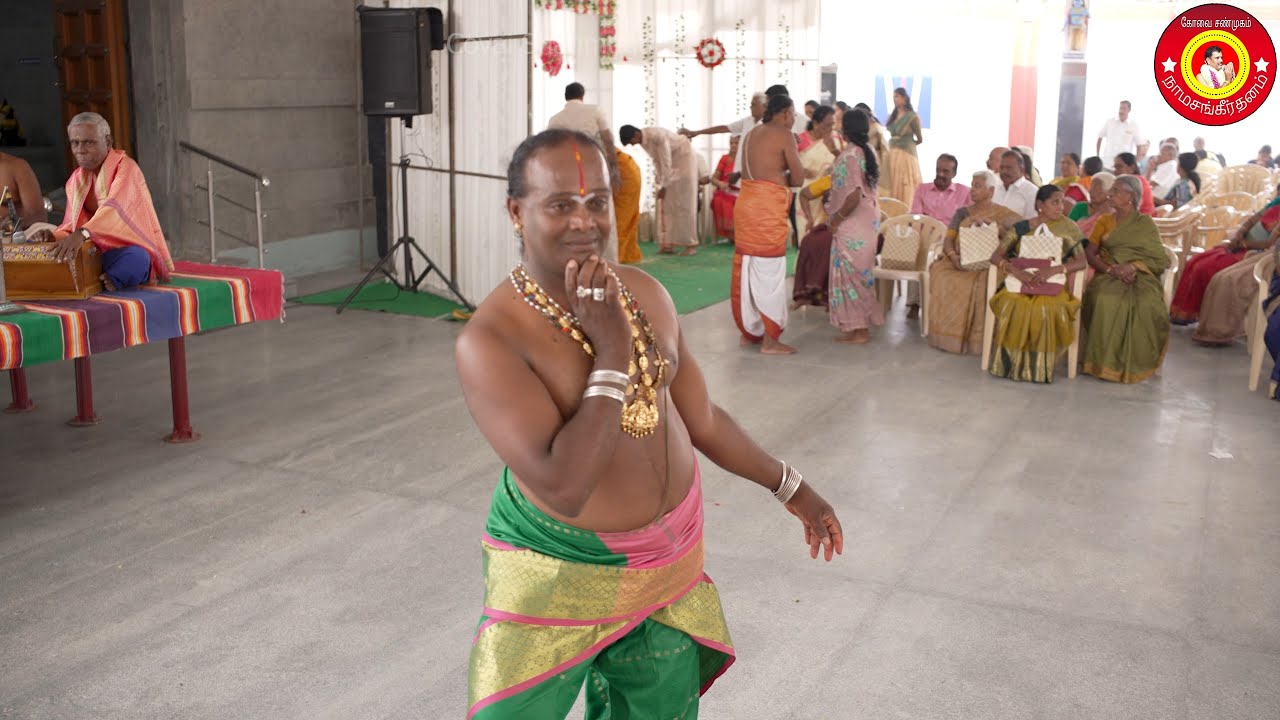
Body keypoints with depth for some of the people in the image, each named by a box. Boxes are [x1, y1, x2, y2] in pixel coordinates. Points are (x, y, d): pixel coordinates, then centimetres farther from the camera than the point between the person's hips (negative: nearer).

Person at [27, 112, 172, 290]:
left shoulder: (125, 167, -10)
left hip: (128, 247, -7)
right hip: (95, 251, 8)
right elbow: (72, 225, 8)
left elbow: (116, 208, -29)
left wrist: (82, 234, -46)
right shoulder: (76, 180, 12)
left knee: (134, 260, -42)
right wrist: (54, 236, -17)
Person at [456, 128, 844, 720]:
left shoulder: (646, 293, -3)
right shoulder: (489, 340, -23)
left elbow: (702, 419, 9)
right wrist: (613, 352, -28)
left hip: (669, 560, 5)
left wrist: (791, 487, 16)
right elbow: (563, 488, -30)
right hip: (562, 574, -5)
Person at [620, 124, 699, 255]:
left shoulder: (658, 136, -31)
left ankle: (690, 244, -6)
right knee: (667, 205, 2)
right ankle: (669, 243, 3)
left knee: (684, 204, -9)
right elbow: (657, 160, 4)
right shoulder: (643, 140, -6)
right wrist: (659, 181, 0)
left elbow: (666, 163, -29)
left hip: (683, 159, -8)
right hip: (670, 165, 8)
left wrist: (664, 186, -25)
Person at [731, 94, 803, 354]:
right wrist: (783, 178, 13)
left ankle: (749, 331, 20)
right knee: (769, 272, -4)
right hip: (768, 208, -8)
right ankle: (769, 340, -1)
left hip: (747, 203, 8)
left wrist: (776, 178, 11)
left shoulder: (751, 135, 17)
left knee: (746, 268, 12)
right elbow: (798, 178, -6)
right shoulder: (784, 135, -6)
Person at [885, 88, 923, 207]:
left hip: (906, 155, -7)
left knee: (905, 190, -4)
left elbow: (920, 139, 1)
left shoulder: (912, 117, -8)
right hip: (892, 154, 7)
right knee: (893, 187, 7)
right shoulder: (893, 116, 12)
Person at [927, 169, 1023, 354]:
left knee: (977, 284, -36)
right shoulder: (962, 212, 17)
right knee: (942, 277, -29)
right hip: (960, 261, 3)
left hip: (986, 264, -3)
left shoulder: (1003, 214, 7)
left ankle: (972, 337, -23)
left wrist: (991, 224, -17)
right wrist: (953, 256, -14)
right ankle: (947, 335, -20)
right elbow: (948, 239, 7)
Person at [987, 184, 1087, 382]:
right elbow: (996, 256, 3)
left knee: (1048, 309, -34)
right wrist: (1015, 270, -17)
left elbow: (1081, 261, 1)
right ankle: (1012, 363, -17)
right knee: (1012, 306, -33)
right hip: (1021, 283, 0)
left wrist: (1053, 270, -17)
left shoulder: (1068, 228, 10)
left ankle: (1038, 367, -17)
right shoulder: (1020, 228, 10)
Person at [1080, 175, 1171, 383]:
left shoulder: (1146, 223, 13)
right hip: (1109, 276, 1)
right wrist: (1110, 269, -12)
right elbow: (1090, 253, 8)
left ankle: (1137, 364, -25)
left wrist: (1132, 266, -14)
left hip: (1140, 276, -1)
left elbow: (1160, 260, 4)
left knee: (1145, 304, -37)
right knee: (1106, 300, -36)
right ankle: (1106, 363, -30)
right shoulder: (1105, 222, 21)